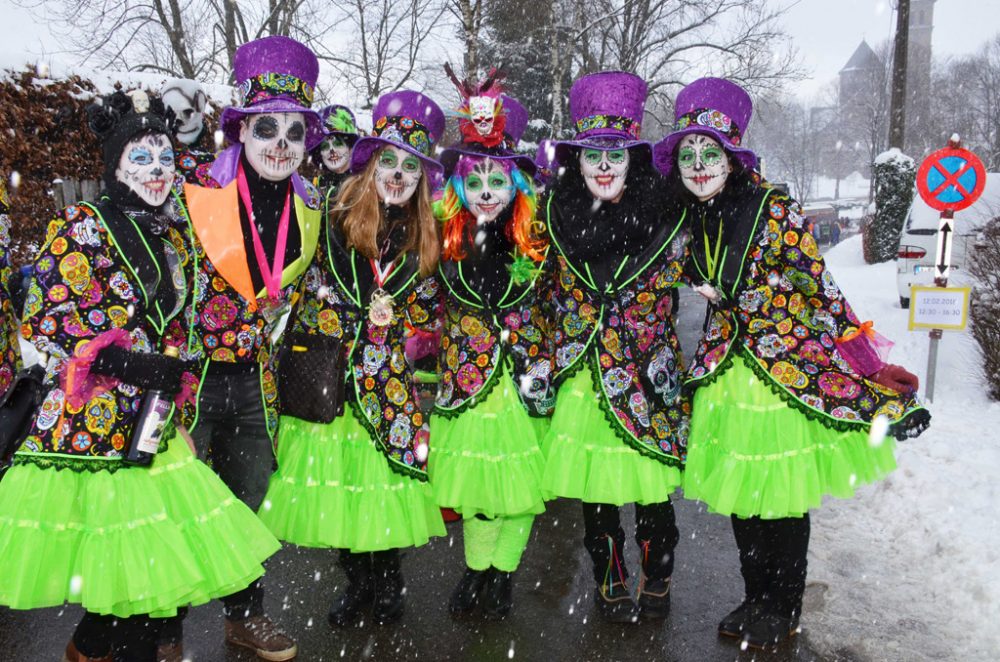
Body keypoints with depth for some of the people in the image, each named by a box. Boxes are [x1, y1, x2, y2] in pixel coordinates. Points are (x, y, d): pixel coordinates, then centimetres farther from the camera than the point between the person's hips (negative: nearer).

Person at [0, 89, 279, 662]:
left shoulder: (174, 236, 15)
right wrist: (134, 366, -17)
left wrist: (176, 374, 6)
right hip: (88, 417, -6)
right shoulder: (81, 227, -4)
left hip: (153, 417, 6)